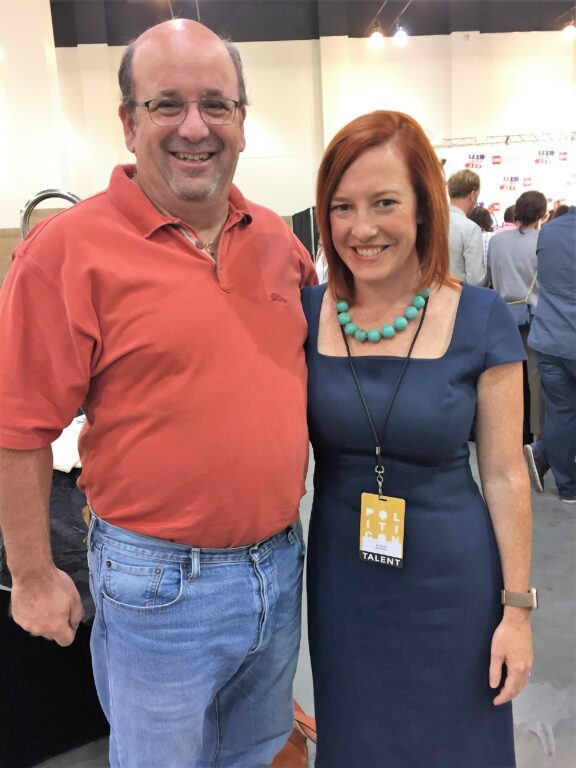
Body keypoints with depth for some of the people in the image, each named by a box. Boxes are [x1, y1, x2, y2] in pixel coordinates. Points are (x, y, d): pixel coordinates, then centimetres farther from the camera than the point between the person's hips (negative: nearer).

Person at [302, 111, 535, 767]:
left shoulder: (480, 319, -12)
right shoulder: (304, 313, -7)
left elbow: (505, 473, -7)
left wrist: (517, 607, -4)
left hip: (450, 579, -1)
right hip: (342, 578, 2)